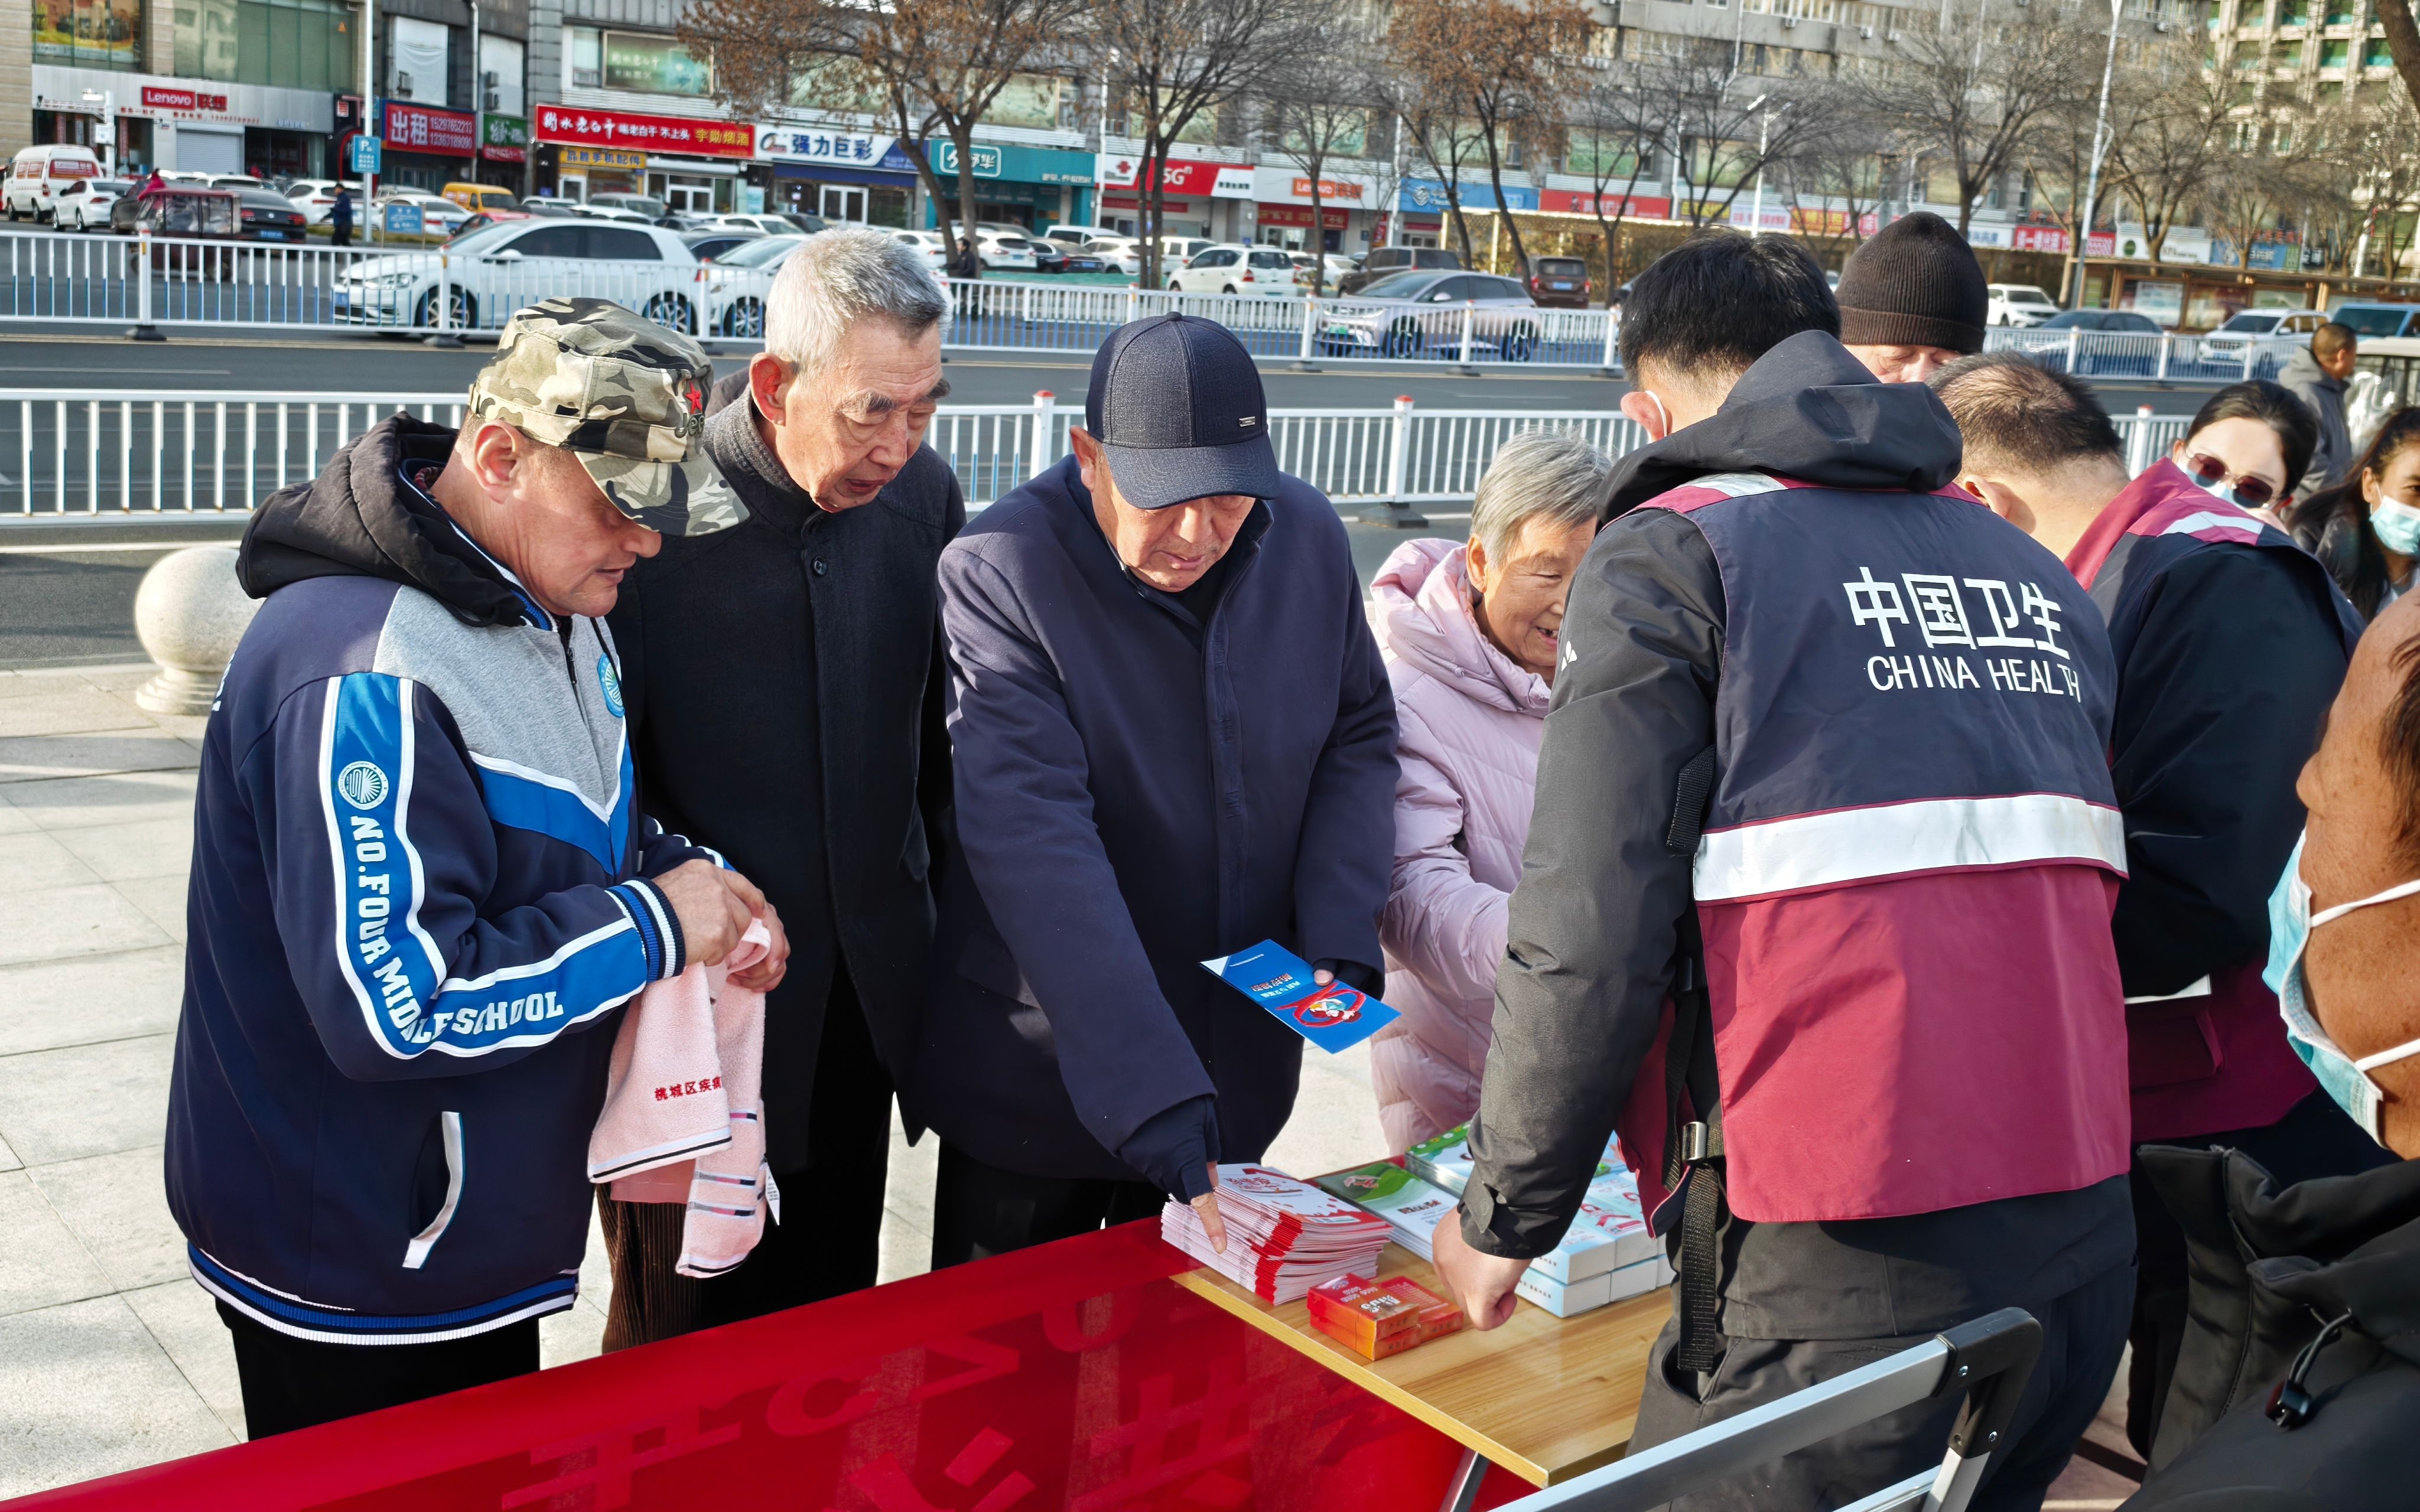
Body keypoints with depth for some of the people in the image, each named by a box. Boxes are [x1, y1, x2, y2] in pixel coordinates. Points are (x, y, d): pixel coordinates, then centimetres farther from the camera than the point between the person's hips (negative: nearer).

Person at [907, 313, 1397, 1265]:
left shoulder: (1308, 536, -6)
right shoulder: (998, 575, -22)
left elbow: (1360, 734, 7)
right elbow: (1038, 846, -29)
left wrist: (1341, 941, -9)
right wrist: (1153, 1098, -36)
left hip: (1240, 1063, 4)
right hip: (1043, 1073, -4)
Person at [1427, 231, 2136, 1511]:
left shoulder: (1668, 554, -4)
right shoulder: (2032, 572, 16)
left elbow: (1591, 936, -13)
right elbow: (2069, 889, 18)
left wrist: (1504, 1217, -1)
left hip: (1842, 1265, -7)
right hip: (2085, 1240, 7)